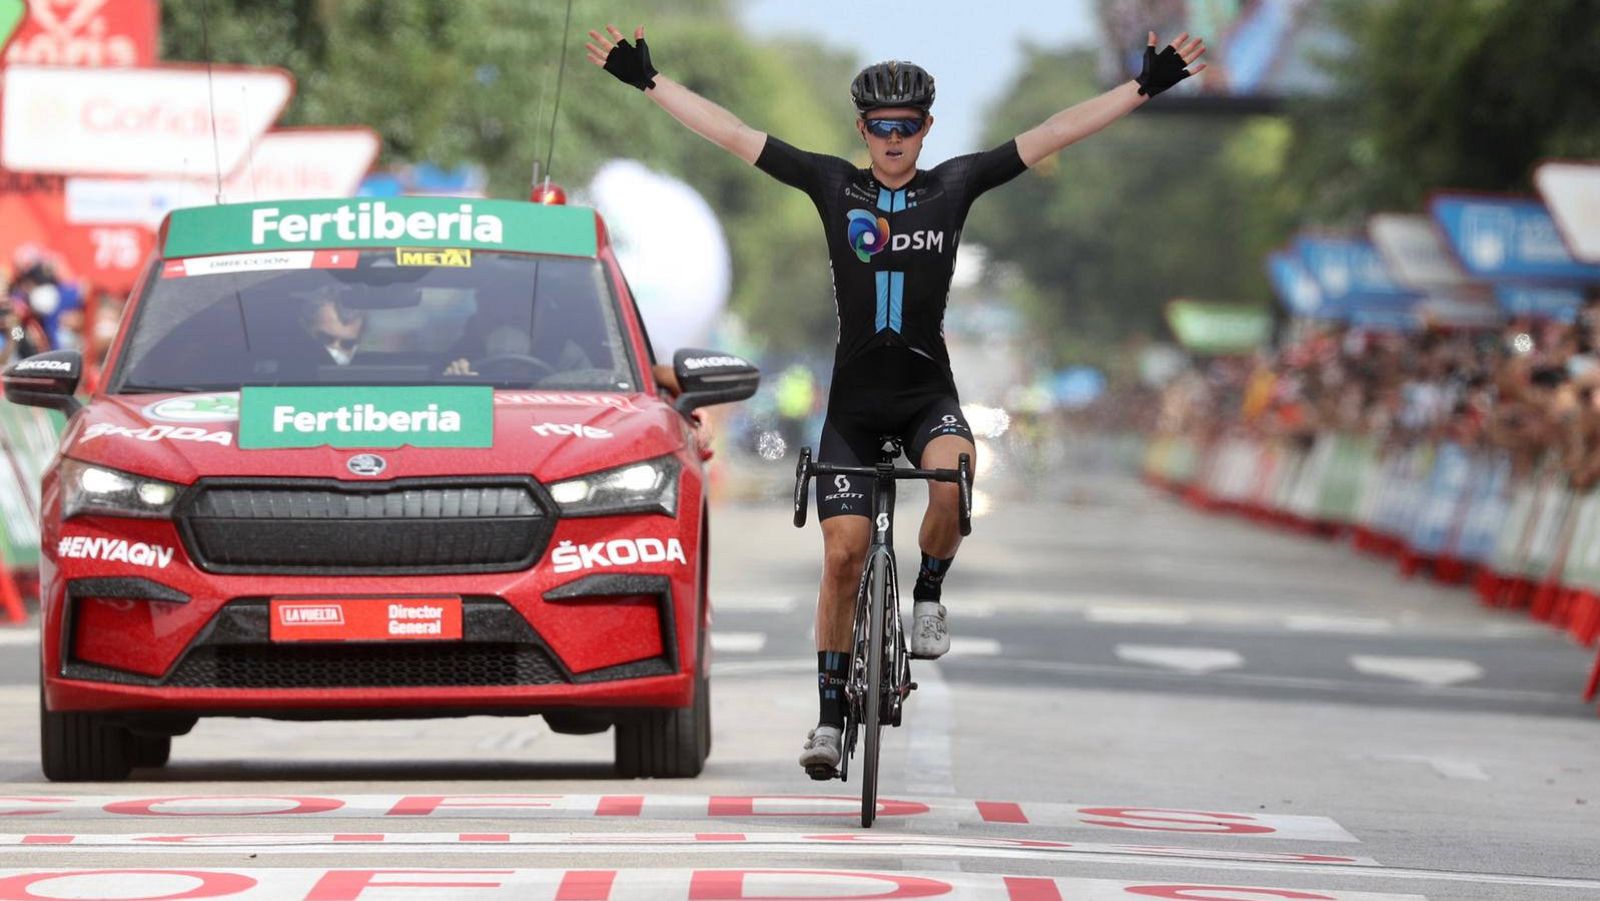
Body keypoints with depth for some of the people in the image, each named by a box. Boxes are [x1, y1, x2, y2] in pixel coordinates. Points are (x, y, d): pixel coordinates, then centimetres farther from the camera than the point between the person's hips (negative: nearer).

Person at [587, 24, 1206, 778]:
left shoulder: (954, 185, 1)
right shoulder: (833, 186, 1)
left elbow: (1055, 134, -2)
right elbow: (730, 133, 0)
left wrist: (1146, 86, -6)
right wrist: (646, 80, -4)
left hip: (927, 392, 0)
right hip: (854, 399, 0)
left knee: (954, 474, -32)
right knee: (843, 552, -5)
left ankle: (929, 597, -5)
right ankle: (830, 714, 6)